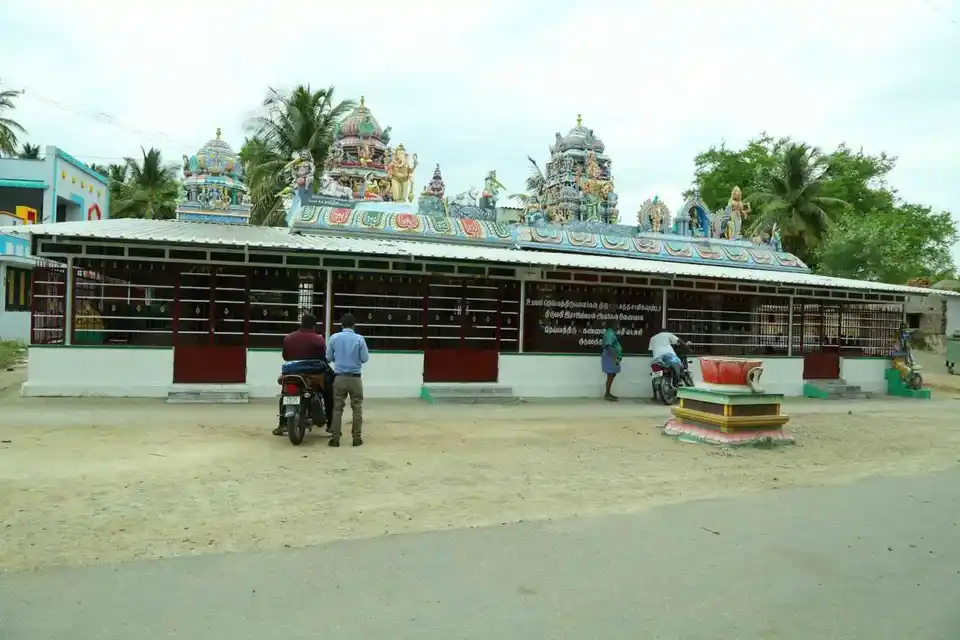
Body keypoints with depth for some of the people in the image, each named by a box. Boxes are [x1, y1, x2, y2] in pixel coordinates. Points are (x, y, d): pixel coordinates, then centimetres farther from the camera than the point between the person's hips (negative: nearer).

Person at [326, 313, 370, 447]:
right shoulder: (359, 338, -6)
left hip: (340, 377, 1)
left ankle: (335, 438, 6)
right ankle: (357, 438, 10)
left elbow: (329, 357, 5)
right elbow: (365, 358, -3)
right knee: (357, 408, 7)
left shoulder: (334, 338, -1)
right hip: (355, 378, -1)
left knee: (337, 408, 6)